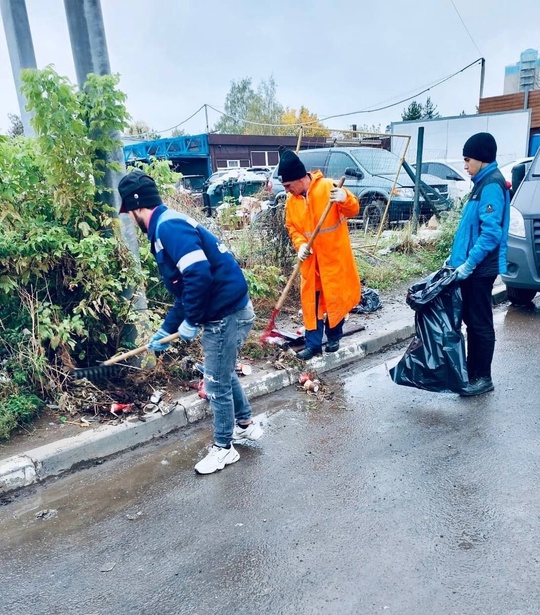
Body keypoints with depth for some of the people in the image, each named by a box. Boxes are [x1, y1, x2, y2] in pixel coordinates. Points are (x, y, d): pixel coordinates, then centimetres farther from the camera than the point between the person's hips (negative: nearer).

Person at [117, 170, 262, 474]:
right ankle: (246, 424, 45)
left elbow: (199, 275, -29)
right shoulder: (167, 227, 16)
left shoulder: (169, 227, -16)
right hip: (229, 311, 10)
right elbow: (186, 289, 20)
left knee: (217, 384, 6)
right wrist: (166, 329, 24)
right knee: (225, 374, 26)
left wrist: (191, 321, -16)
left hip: (226, 314, -10)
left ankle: (224, 448, 26)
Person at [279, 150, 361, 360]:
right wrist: (300, 245, -11)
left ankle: (334, 338, 27)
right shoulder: (292, 199, 3)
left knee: (336, 297, 8)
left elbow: (353, 210, -13)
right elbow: (292, 227, 8)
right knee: (311, 301, 7)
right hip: (311, 260, 4)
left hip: (334, 256, -4)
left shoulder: (328, 187, -12)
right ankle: (313, 343, 18)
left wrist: (344, 199, -36)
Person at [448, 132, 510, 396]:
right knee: (471, 320, 15)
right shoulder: (483, 183, 15)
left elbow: (491, 233, -23)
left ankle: (483, 378, 10)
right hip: (471, 266, 10)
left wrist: (468, 264, -22)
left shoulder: (492, 186, -15)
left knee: (480, 323, -1)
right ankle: (472, 371, 26)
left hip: (479, 268, -10)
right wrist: (456, 258, 19)